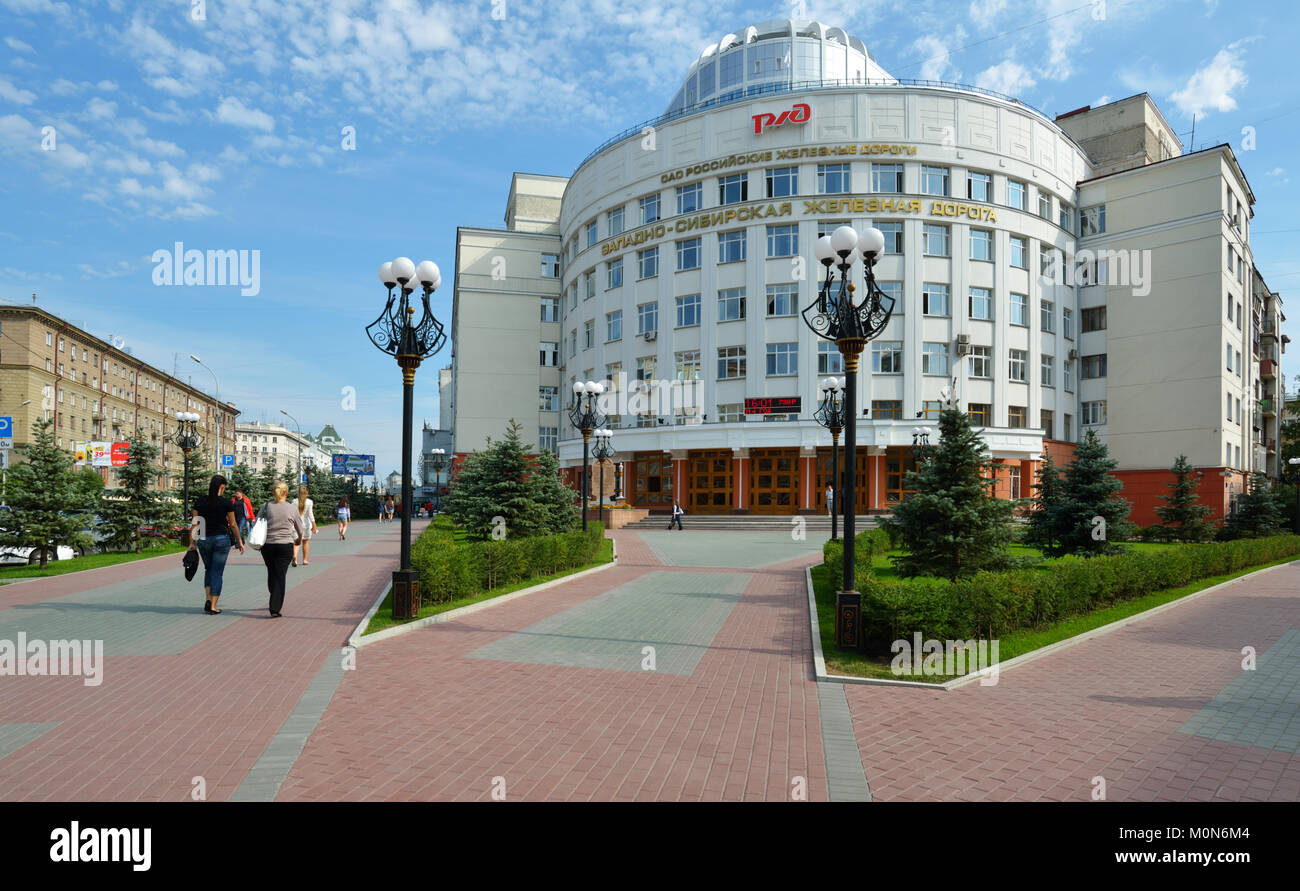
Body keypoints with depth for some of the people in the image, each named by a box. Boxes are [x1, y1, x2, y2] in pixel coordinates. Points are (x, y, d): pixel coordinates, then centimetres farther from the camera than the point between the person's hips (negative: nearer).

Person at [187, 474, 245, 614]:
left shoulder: (199, 502, 1)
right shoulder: (226, 502, -7)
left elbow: (194, 523, 2)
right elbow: (233, 524, -2)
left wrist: (192, 542, 9)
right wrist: (240, 542, 8)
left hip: (204, 540, 3)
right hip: (221, 539, -3)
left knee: (208, 570, 22)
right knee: (217, 572, 3)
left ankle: (207, 599, 7)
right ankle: (213, 607, 3)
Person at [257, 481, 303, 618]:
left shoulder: (266, 506, -1)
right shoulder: (292, 508, -2)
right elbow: (300, 529, 9)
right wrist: (298, 540, 29)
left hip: (267, 545, 2)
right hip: (285, 546, -2)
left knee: (271, 573, 19)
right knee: (280, 576, 0)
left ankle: (274, 602, 34)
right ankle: (274, 608, -6)